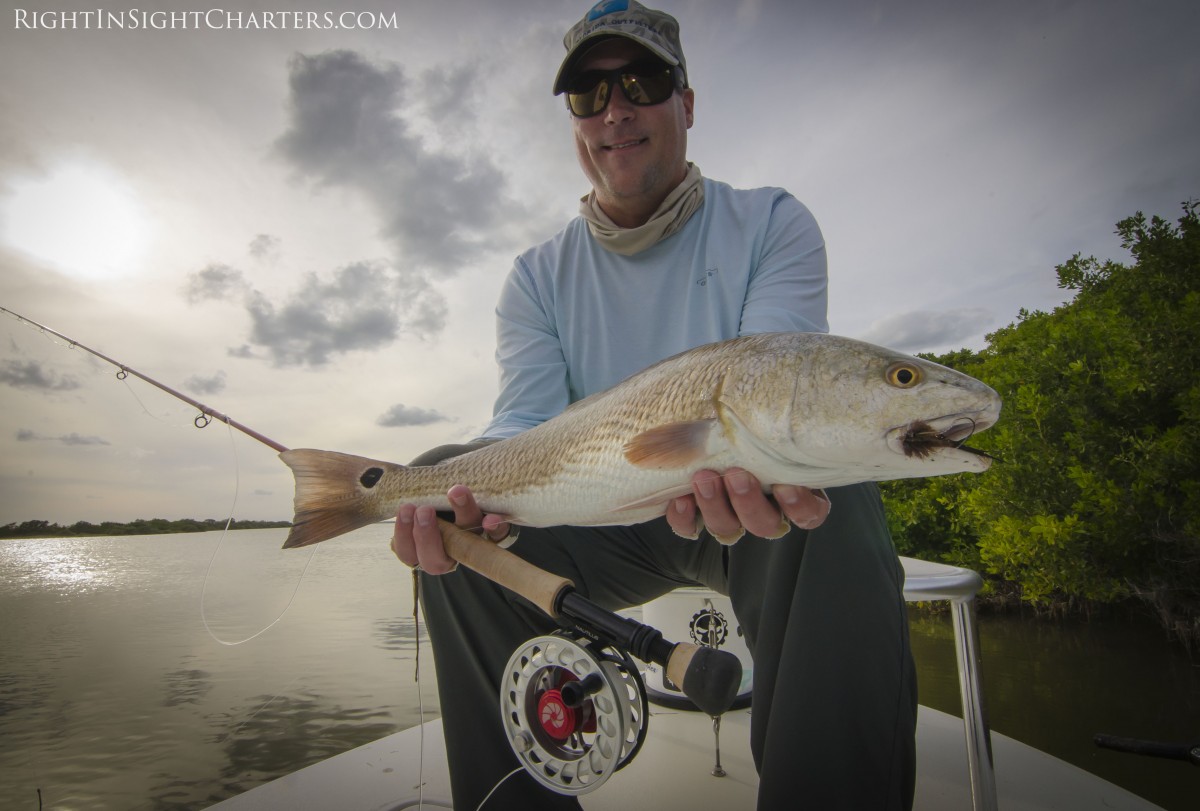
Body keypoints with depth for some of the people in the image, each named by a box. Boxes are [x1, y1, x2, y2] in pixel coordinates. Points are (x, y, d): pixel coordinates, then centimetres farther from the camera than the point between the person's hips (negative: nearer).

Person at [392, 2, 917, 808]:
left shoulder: (772, 224, -3)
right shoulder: (538, 277, 4)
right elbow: (527, 419, -10)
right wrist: (480, 480, -34)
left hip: (745, 501, -2)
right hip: (610, 522, 3)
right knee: (442, 474, -19)